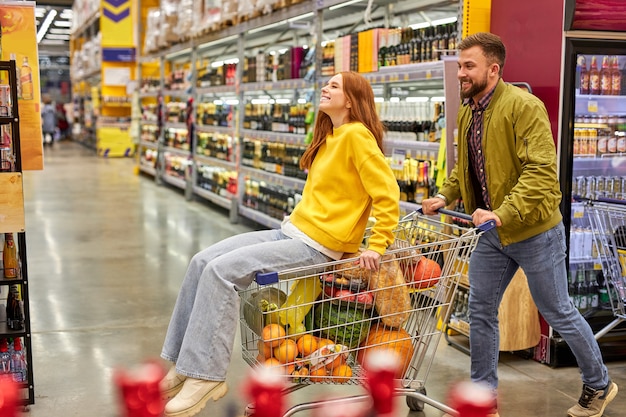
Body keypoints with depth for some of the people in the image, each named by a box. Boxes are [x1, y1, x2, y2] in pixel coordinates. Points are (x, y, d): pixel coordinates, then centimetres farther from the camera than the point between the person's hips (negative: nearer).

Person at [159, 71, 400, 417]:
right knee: (202, 262, -2)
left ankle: (206, 376, -12)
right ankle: (185, 365, 2)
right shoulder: (329, 138, 18)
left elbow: (387, 194, -17)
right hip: (291, 231, 9)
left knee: (222, 270, -21)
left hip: (317, 246, -9)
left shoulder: (357, 135, -11)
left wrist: (377, 247, -18)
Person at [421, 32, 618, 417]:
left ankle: (599, 385, 31)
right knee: (481, 312, 9)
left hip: (533, 230, -7)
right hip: (491, 232, 7)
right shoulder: (466, 112, 6)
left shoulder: (523, 106, -19)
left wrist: (503, 213, -34)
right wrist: (445, 196, 1)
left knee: (558, 312, 8)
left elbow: (541, 170, -26)